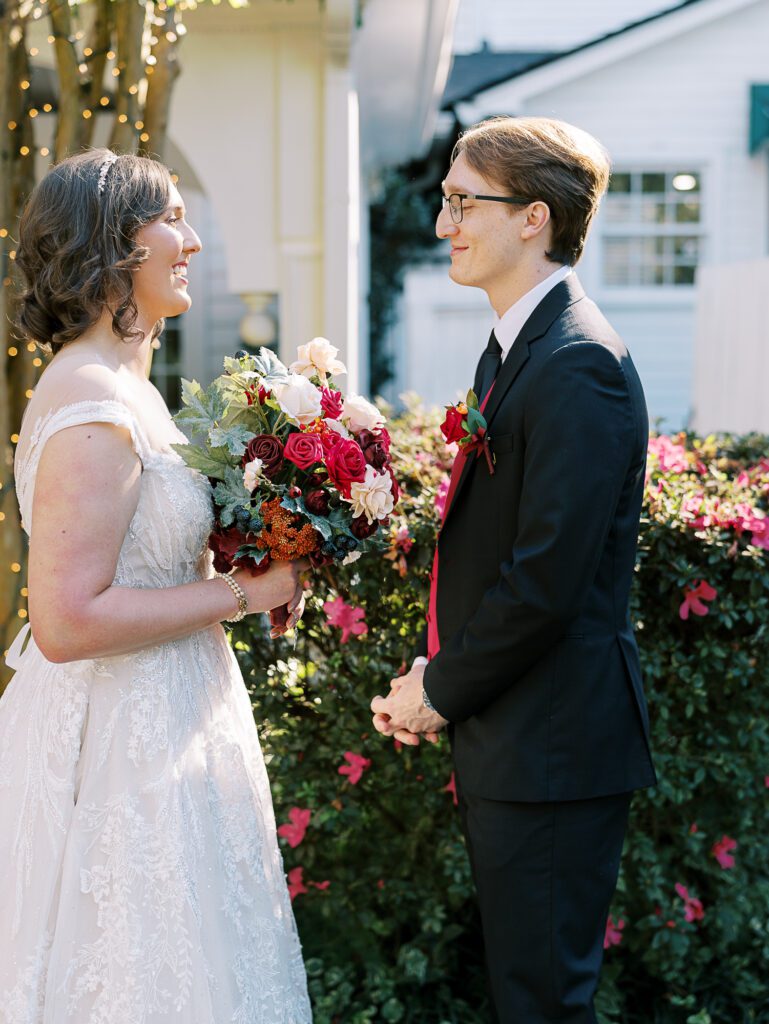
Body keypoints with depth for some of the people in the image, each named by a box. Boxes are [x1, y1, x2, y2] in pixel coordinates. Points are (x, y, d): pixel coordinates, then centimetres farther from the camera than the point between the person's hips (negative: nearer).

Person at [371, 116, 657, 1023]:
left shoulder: (578, 367, -20)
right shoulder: (514, 347, 13)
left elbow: (547, 577, -24)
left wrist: (440, 691, -12)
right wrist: (433, 671, 6)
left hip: (552, 744, -10)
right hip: (502, 738, 10)